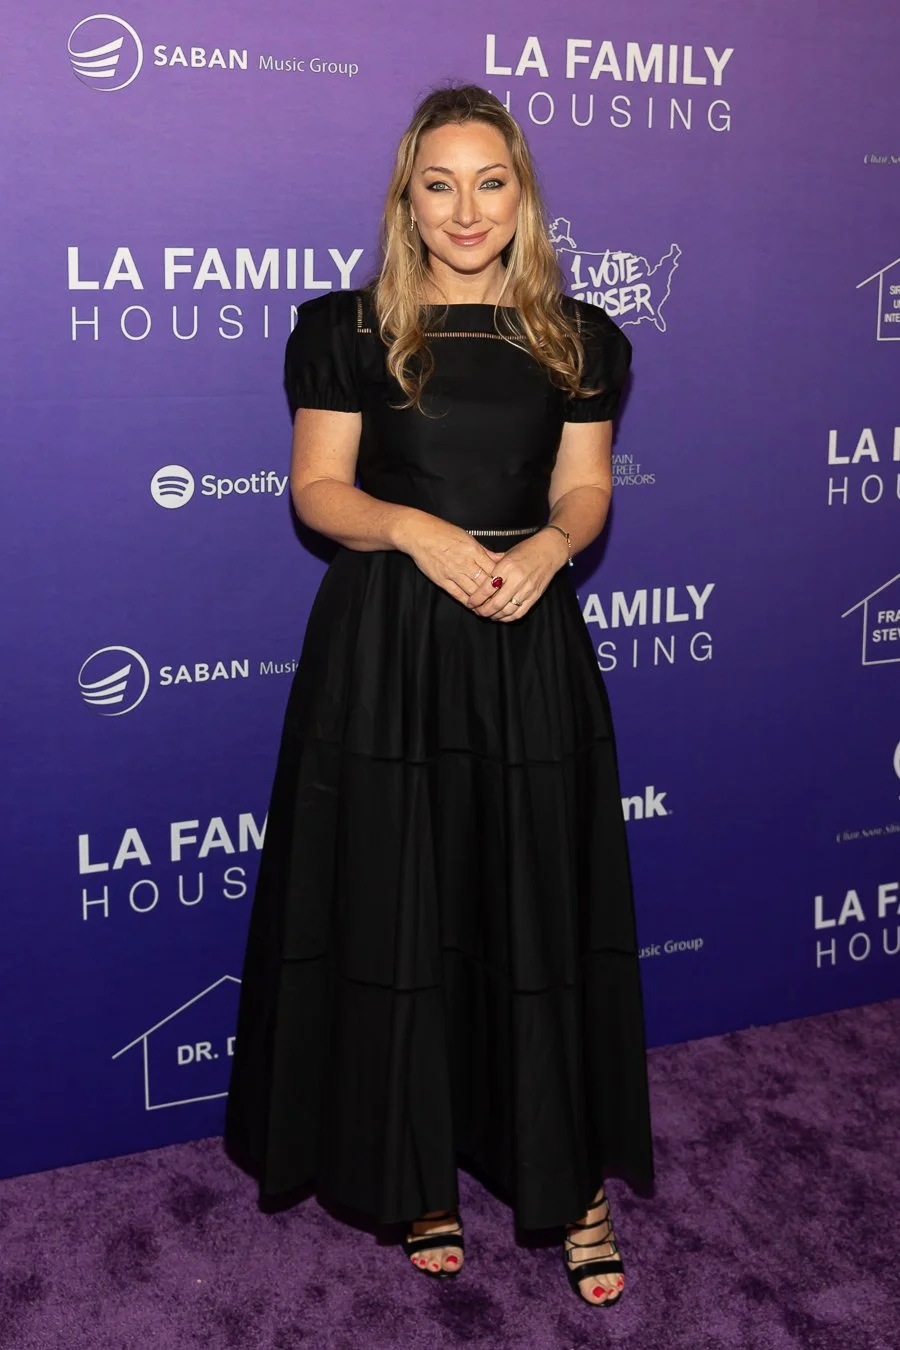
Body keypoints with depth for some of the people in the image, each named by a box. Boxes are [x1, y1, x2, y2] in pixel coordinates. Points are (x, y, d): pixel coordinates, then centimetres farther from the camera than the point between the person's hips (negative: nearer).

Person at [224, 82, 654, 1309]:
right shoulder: (348, 329, 3)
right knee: (395, 913, 4)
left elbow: (584, 491, 7)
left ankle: (572, 1181, 19)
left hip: (529, 648, 2)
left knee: (544, 915, 4)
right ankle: (418, 1175, 22)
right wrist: (418, 531, -19)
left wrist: (546, 546, -15)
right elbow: (318, 489, -1)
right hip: (384, 647, -1)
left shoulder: (580, 340, 8)